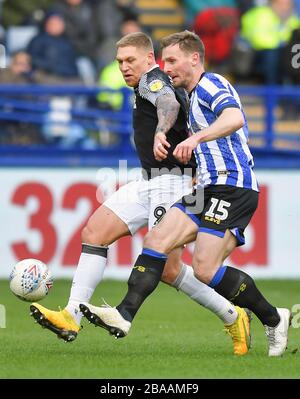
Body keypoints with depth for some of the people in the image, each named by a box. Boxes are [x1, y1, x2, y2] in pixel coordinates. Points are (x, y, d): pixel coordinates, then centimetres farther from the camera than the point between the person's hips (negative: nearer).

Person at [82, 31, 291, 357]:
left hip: (232, 189, -10)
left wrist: (196, 138, -42)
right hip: (210, 189, 10)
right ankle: (125, 315, -10)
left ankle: (274, 319, -1)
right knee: (157, 240, -4)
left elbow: (234, 118, -29)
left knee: (205, 269, -16)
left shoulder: (211, 84, -8)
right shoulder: (194, 96, 24)